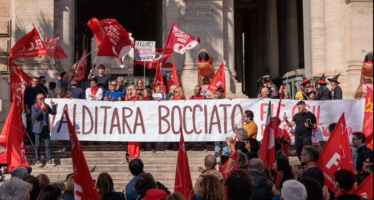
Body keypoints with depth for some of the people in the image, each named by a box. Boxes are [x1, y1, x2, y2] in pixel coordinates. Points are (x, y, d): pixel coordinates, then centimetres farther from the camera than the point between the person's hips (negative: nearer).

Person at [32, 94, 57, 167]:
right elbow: (35, 116, -17)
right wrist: (41, 109, -22)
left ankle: (49, 160, 10)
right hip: (38, 129, -4)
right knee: (37, 145, 3)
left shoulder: (47, 106, 10)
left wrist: (53, 106, -8)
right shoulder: (34, 107, -4)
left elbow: (53, 113, 7)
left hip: (46, 128, 4)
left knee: (48, 144, 5)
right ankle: (37, 161, 10)